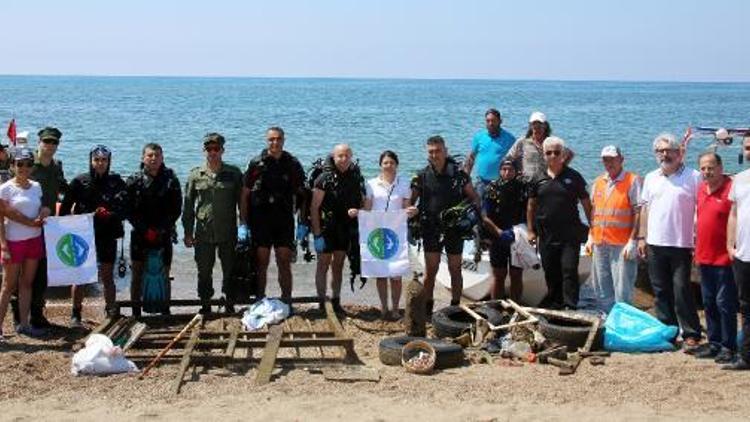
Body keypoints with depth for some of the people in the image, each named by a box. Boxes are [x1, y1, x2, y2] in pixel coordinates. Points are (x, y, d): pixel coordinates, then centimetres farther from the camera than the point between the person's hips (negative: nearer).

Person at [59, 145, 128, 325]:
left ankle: (111, 313, 16)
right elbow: (65, 208, 2)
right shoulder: (79, 182, 0)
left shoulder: (116, 182, 2)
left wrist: (110, 214, -23)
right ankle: (75, 315, 13)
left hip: (107, 236, 1)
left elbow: (124, 209, -6)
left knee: (107, 277, 7)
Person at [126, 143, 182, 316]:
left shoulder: (171, 180, 2)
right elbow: (129, 210, 0)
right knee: (137, 274, 1)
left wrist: (160, 229, -8)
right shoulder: (133, 181, 1)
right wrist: (145, 230, -9)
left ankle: (165, 311, 13)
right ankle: (136, 312, 7)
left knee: (164, 274, 4)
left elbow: (176, 209, 1)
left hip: (163, 235, 0)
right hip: (140, 235, 0)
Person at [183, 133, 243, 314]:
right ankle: (205, 305, 18)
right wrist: (188, 232, 4)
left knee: (230, 271, 6)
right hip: (203, 234, 1)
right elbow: (188, 205, 8)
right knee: (204, 272, 7)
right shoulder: (195, 175, 4)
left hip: (228, 233, 0)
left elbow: (242, 202, 7)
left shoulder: (234, 173, 3)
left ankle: (230, 305, 17)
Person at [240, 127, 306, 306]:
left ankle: (287, 302, 10)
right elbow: (244, 195, 1)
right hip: (260, 222, -1)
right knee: (261, 263, 4)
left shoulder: (293, 164, 5)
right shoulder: (256, 164, 0)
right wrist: (243, 223, -5)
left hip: (284, 222, 1)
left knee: (284, 263, 3)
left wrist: (302, 223, 2)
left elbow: (300, 194, 9)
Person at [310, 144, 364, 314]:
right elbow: (314, 208, -13)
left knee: (338, 265, 12)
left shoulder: (356, 177, 3)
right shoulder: (324, 178, -12)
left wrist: (357, 211, -11)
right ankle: (322, 303, 6)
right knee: (323, 265, 1)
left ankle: (336, 302, 20)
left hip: (345, 229, 5)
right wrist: (317, 234, -16)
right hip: (326, 228, -5)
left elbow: (362, 202, 13)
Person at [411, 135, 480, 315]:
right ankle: (427, 308, 11)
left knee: (455, 270, 8)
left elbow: (474, 198, 5)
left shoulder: (458, 174, -2)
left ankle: (455, 307, 18)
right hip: (431, 230, 1)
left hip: (455, 228, -1)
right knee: (430, 271, 3)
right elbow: (410, 203, 7)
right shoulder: (422, 176, 2)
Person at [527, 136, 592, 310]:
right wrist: (531, 230, 10)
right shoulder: (538, 179, 7)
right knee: (550, 272, 10)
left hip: (570, 234, -3)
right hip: (546, 235, 3)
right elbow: (531, 206, 13)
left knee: (569, 269, -8)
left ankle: (570, 305, -6)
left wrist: (592, 228, 0)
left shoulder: (573, 177, 1)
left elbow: (586, 204, 4)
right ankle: (554, 303, 24)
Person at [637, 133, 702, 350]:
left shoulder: (693, 177, -4)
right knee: (661, 291, 10)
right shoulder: (651, 178, 12)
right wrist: (642, 237, 11)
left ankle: (691, 334, 0)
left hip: (681, 244, -5)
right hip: (655, 244, 5)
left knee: (682, 291, -6)